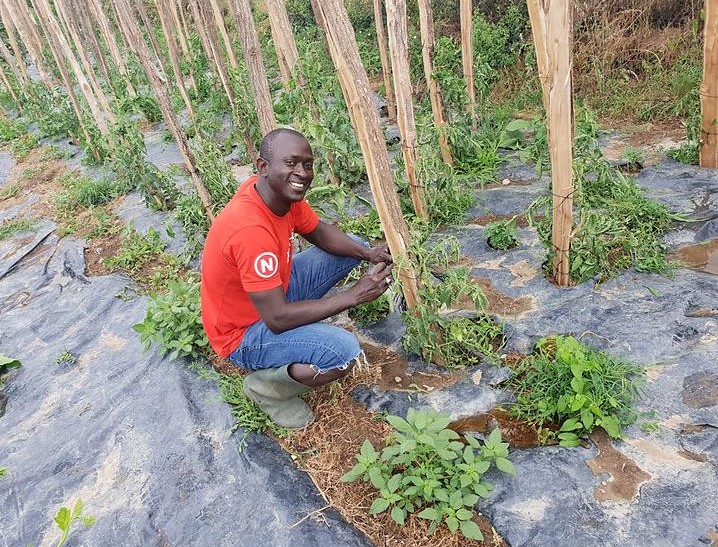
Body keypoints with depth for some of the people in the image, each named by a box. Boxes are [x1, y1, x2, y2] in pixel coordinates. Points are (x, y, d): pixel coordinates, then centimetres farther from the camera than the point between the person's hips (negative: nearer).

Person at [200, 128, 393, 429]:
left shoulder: (282, 190, -11)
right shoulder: (250, 229, -36)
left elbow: (320, 232, 5)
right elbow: (277, 318, -34)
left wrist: (368, 253, -13)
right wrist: (355, 294, -28)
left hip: (278, 288, 8)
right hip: (244, 332, -8)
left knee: (355, 247, 8)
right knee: (344, 352, -30)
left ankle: (305, 327, 9)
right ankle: (266, 384, -3)